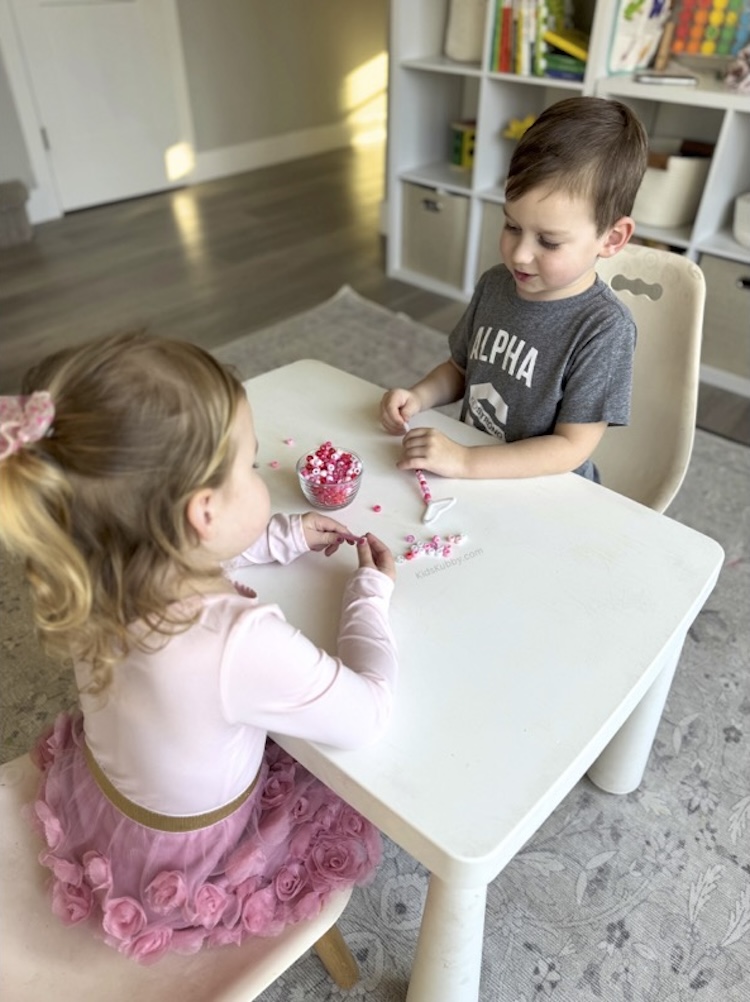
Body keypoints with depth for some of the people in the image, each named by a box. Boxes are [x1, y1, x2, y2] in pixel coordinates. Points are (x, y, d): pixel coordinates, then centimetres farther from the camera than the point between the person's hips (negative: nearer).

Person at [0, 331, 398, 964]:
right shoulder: (244, 643, -45)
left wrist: (285, 537, -1)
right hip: (180, 870, -5)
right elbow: (368, 714, -27)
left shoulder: (103, 578, -24)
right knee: (351, 808, 21)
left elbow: (186, 554, 1)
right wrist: (372, 595, -14)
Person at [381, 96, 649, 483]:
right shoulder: (495, 284, 0)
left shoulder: (604, 327, -17)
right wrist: (418, 397, -5)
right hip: (471, 479, 5)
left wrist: (463, 461, -26)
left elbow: (571, 447, -18)